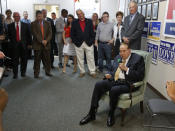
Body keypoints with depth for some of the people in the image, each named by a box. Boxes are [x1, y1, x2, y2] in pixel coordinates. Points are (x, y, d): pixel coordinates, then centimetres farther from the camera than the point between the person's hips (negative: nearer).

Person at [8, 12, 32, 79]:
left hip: (23, 44, 1)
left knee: (24, 59, 6)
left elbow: (29, 35, 5)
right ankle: (15, 73, 12)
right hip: (14, 45, 0)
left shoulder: (25, 25, 5)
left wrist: (29, 43, 2)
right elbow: (9, 35, 11)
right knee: (15, 60, 1)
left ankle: (23, 72, 21)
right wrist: (12, 41, 2)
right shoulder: (10, 26, 6)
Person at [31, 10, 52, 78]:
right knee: (37, 60, 4)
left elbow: (50, 33, 2)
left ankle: (47, 72, 20)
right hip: (37, 44, -2)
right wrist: (41, 41, -16)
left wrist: (46, 40, -12)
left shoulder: (47, 23, 9)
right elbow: (35, 34, -9)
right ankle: (36, 73, 14)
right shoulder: (33, 24, 0)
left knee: (47, 59, 6)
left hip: (46, 44, 2)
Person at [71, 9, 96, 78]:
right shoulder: (74, 22, 5)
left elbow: (92, 33, 3)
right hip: (79, 44, 0)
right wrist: (75, 42, -5)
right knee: (80, 59, 7)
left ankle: (92, 72, 14)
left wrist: (91, 41, -5)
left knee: (91, 58, 4)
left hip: (88, 43, 0)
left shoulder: (89, 21, 5)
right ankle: (82, 72, 21)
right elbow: (72, 34, 4)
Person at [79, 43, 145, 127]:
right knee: (98, 85, -15)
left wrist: (126, 69, -17)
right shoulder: (118, 57, 17)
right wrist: (110, 75, 3)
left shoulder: (138, 59, -3)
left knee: (114, 90, -34)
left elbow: (140, 76, -11)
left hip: (128, 84, -6)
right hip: (115, 80, 7)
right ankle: (92, 113, -9)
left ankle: (111, 115, -10)